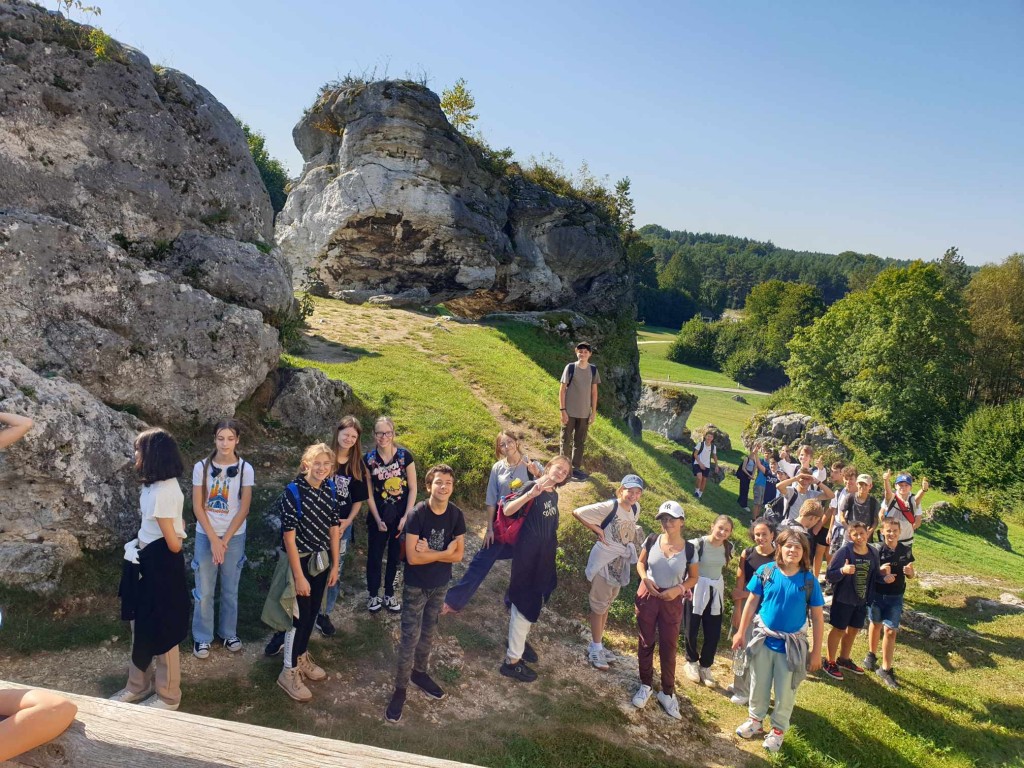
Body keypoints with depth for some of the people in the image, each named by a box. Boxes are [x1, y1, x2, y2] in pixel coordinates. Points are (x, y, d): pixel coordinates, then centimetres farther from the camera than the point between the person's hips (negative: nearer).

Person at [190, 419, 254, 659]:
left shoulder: (245, 468, -8)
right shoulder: (202, 467, -8)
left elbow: (244, 509, -7)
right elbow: (198, 507, -7)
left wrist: (225, 540, -11)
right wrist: (213, 539, -12)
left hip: (234, 536, 0)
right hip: (205, 535, 0)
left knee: (230, 589, 12)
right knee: (204, 591, 6)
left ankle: (229, 633, 30)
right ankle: (202, 637, 23)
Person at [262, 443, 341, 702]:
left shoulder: (330, 490, -2)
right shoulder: (293, 492, -20)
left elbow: (334, 528, 4)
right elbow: (289, 537, -20)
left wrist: (335, 565, 6)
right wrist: (299, 575, -18)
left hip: (322, 561, 6)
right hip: (299, 561, -6)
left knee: (312, 613, 19)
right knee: (298, 616, 4)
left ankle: (302, 657, 39)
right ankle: (289, 672, 20)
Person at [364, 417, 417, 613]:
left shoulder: (405, 456, -10)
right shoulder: (368, 459, -7)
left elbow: (412, 489, -6)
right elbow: (369, 493, -2)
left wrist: (406, 517, -10)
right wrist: (377, 519, -6)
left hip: (401, 515, 0)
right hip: (379, 515, 0)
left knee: (394, 556, 13)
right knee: (375, 556, 9)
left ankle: (389, 594, 31)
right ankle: (373, 595, 28)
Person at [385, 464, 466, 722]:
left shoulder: (456, 515, -9)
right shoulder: (417, 514, -21)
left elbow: (459, 555, -8)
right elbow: (412, 557, -24)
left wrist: (429, 552, -20)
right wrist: (444, 552, -17)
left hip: (440, 585, 4)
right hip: (415, 586, -4)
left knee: (428, 634, 20)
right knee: (410, 638, 1)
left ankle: (419, 672, 41)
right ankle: (400, 689, 15)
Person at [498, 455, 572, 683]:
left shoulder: (554, 495, 9)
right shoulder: (532, 487, -14)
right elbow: (507, 511, -25)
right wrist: (531, 494, -36)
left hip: (545, 555, 8)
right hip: (527, 554, -8)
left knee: (535, 601, 20)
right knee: (526, 603, -4)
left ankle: (520, 642, 40)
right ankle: (512, 661, 5)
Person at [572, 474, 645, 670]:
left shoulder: (635, 509, -1)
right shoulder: (609, 507, -22)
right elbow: (577, 512, -22)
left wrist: (630, 543, 5)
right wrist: (597, 530, -19)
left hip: (621, 562, 7)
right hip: (604, 560, -7)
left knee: (607, 604, 19)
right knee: (599, 605, 4)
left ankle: (597, 645, 33)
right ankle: (595, 649, 18)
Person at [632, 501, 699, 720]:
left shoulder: (689, 549, -10)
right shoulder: (652, 540, -8)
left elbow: (694, 577, 2)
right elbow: (641, 563, 6)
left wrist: (679, 589, -15)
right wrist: (646, 579, -13)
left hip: (672, 601, -1)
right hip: (647, 596, 1)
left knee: (668, 648, 7)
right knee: (645, 643, 12)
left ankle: (667, 692, 24)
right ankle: (646, 686, 29)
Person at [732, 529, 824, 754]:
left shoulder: (809, 581, -13)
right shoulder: (765, 572, -11)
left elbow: (817, 618, -6)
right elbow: (751, 602, -2)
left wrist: (816, 651, -5)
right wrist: (741, 632, 0)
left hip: (792, 645, -1)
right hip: (763, 640, 1)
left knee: (785, 692, 13)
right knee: (758, 685, 17)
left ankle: (778, 730, 35)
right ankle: (755, 720, 40)